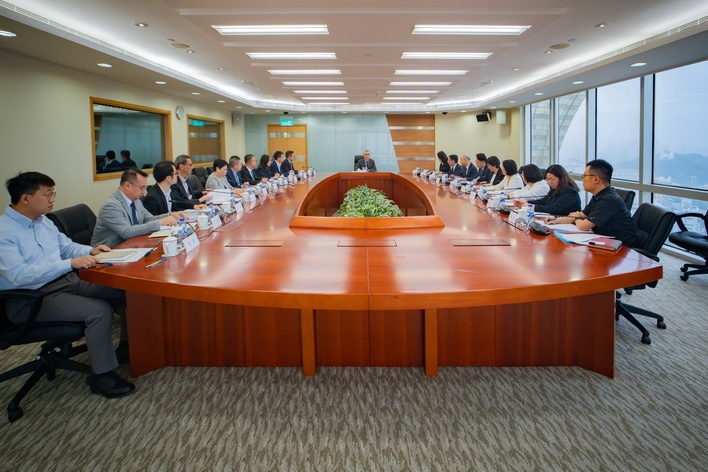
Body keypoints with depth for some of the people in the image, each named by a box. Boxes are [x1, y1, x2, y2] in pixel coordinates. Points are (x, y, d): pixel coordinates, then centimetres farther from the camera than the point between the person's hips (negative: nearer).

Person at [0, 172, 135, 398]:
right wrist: (71, 263, -32)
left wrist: (90, 251, 0)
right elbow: (19, 275, -28)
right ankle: (101, 375, -12)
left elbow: (67, 246, 22)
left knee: (124, 292, -2)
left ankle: (128, 346, 17)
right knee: (99, 310, -28)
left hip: (67, 281, 9)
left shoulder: (44, 221, 9)